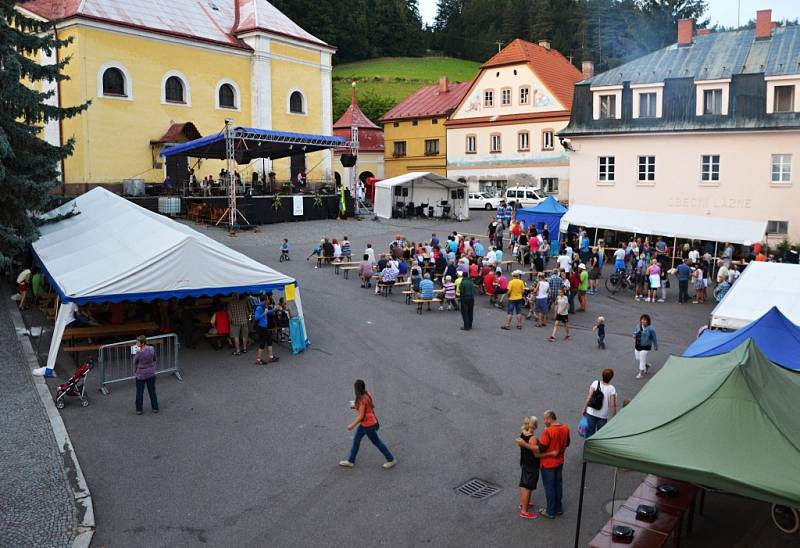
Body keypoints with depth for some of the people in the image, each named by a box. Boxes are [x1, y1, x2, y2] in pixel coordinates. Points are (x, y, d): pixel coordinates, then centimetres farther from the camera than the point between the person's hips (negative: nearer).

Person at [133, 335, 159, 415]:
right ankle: (155, 408, 25)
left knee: (139, 392, 14)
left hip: (141, 374, -4)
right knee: (152, 391, 16)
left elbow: (135, 362, -9)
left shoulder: (139, 352, -25)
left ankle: (139, 410, 23)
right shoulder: (152, 349, -12)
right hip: (151, 373, 4)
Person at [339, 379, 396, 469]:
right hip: (364, 424, 10)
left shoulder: (362, 400, -28)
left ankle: (391, 460, 22)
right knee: (356, 440, 17)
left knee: (377, 442, 7)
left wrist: (352, 425, -14)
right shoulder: (367, 394, -3)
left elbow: (361, 416, -25)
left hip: (368, 425, -10)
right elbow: (372, 405, 11)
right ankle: (350, 461, 30)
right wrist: (356, 407, 13)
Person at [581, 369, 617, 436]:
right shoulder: (612, 389, -13)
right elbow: (612, 405, -13)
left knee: (589, 433, 14)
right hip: (603, 416, -1)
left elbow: (588, 397, -12)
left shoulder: (595, 383, -10)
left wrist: (584, 409, -2)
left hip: (591, 413, 1)